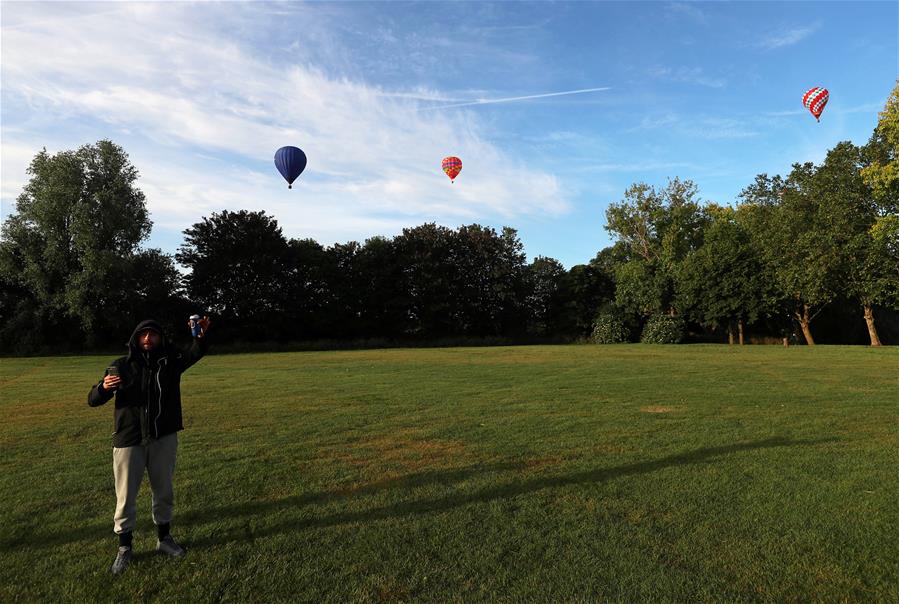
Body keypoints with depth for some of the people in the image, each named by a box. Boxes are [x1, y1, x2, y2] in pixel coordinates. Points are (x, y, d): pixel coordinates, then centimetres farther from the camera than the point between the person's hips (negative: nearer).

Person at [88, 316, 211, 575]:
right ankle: (124, 548, 29)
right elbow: (93, 400, -3)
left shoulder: (171, 361, -2)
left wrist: (201, 337, -43)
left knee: (164, 492, 15)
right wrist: (104, 387, -27)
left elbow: (194, 354, -21)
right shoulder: (121, 366, -4)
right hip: (129, 440, -1)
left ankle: (164, 538, 34)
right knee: (125, 496, 9)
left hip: (164, 438, 1)